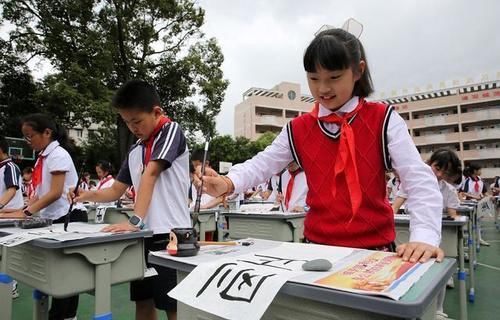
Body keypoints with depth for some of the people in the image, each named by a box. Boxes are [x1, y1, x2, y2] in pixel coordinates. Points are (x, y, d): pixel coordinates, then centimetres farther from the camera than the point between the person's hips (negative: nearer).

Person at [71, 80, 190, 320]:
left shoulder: (171, 131, -7)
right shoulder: (135, 150, 15)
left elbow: (150, 174, -19)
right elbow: (116, 191, 17)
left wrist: (136, 220, -26)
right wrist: (88, 195, -1)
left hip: (169, 234, -7)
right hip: (144, 235, 7)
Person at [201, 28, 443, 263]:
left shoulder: (384, 121, -4)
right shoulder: (298, 130, 4)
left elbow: (419, 179, -8)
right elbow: (262, 164, 1)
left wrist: (425, 236, -23)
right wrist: (227, 184, -19)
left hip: (374, 249, -1)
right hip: (317, 247, 2)